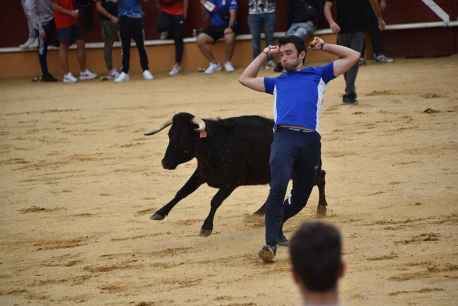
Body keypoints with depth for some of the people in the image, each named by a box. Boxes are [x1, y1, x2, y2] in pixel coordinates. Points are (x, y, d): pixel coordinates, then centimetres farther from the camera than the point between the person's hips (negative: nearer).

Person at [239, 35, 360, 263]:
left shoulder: (318, 75, 25)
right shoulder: (277, 82, 30)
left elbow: (353, 57, 27)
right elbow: (245, 79, 36)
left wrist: (324, 47, 28)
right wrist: (265, 55, 35)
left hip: (310, 141, 1)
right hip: (283, 136, -1)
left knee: (300, 198, 7)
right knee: (278, 186, -25)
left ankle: (276, 225, 35)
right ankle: (271, 243, -26)